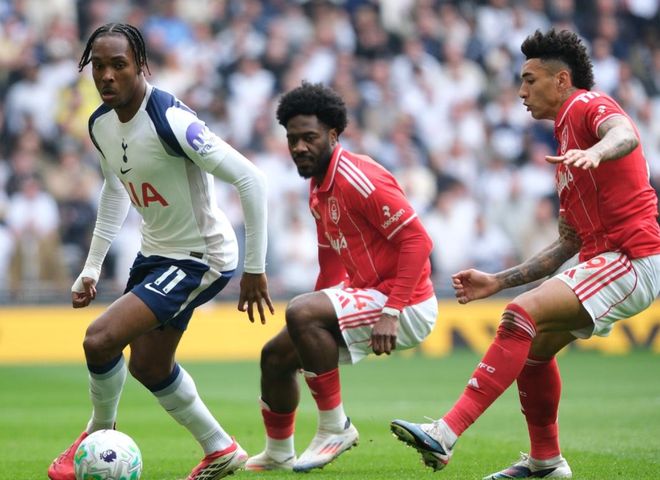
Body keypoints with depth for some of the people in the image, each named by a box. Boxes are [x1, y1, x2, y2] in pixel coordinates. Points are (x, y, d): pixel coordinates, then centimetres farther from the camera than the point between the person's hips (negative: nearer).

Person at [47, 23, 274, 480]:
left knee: (100, 339, -19)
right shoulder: (100, 124, -2)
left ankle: (100, 434, 9)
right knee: (148, 366, 19)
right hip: (155, 252, 9)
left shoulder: (171, 121, -28)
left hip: (202, 257, -9)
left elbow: (251, 179, -28)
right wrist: (93, 266, 16)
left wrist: (254, 268, -24)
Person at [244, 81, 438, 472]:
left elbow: (417, 239, -25)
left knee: (300, 312, -27)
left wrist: (391, 312, -28)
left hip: (406, 307, -10)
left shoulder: (359, 179, -21)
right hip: (365, 293, 10)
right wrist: (319, 322, 16)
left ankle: (335, 427, -15)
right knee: (276, 355, 12)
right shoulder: (318, 189, 9)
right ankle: (278, 454, 31)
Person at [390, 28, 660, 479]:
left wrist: (595, 152, -52)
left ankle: (446, 434, -29)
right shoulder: (566, 147, 26)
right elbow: (569, 244, 25)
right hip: (601, 257, 10)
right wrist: (496, 281, 21)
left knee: (523, 314, -22)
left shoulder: (588, 106, -3)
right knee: (534, 344, 15)